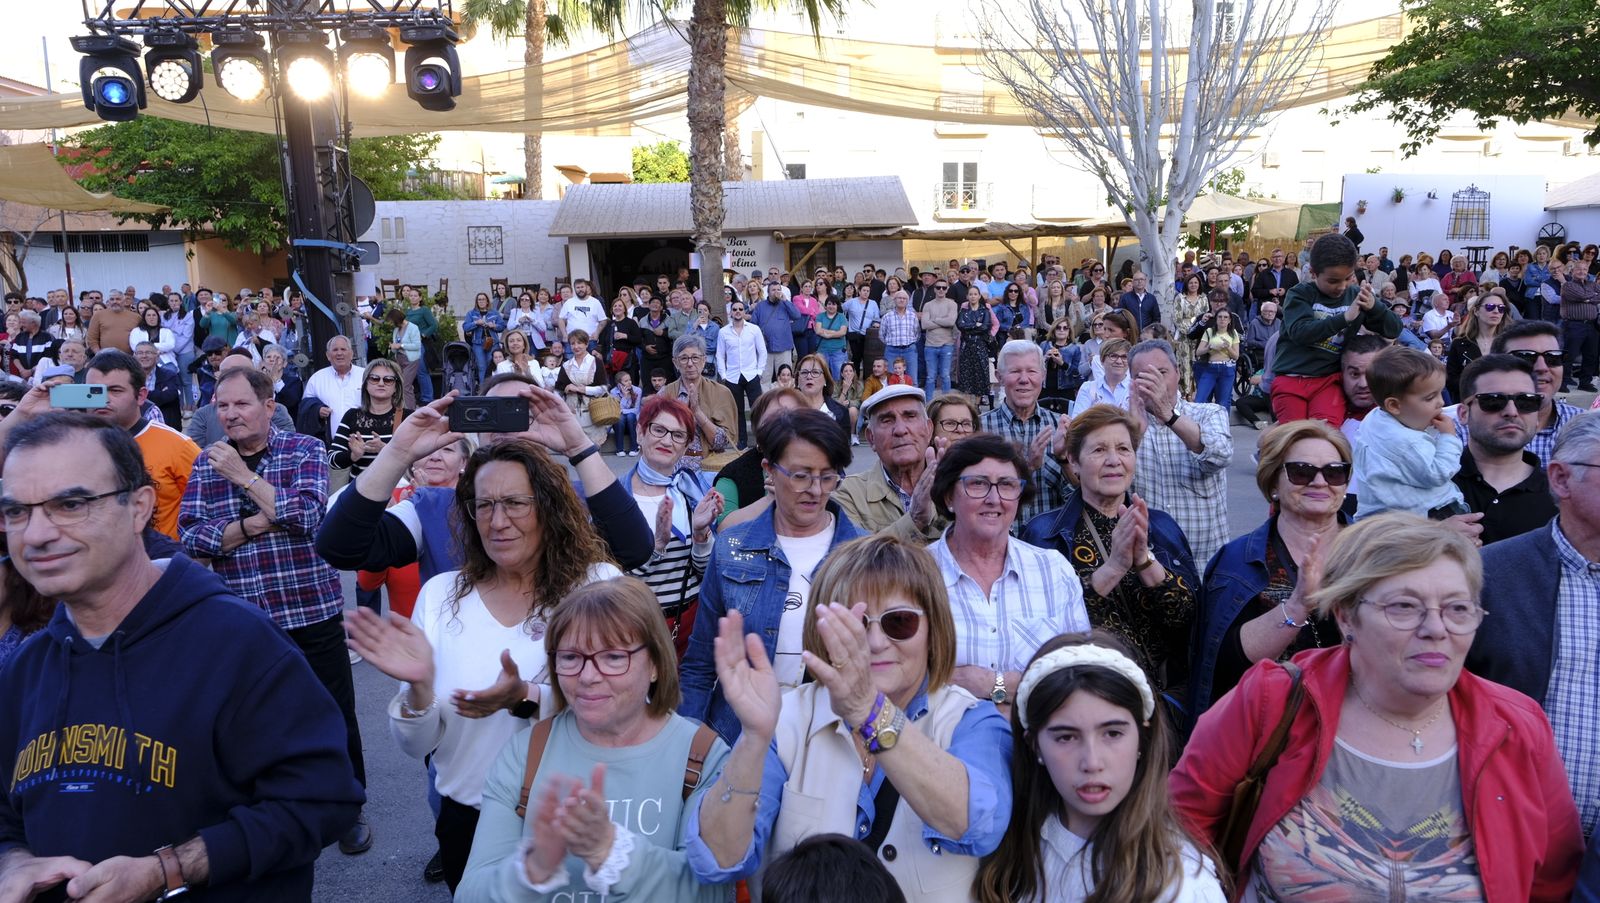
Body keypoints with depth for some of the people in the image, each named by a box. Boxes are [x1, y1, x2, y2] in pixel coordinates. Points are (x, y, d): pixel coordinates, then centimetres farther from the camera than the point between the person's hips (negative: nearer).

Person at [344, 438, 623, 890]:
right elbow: (417, 745, -5)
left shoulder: (597, 585, -14)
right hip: (469, 822, 3)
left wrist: (526, 698, -34)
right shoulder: (441, 594, -6)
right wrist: (419, 688, -26)